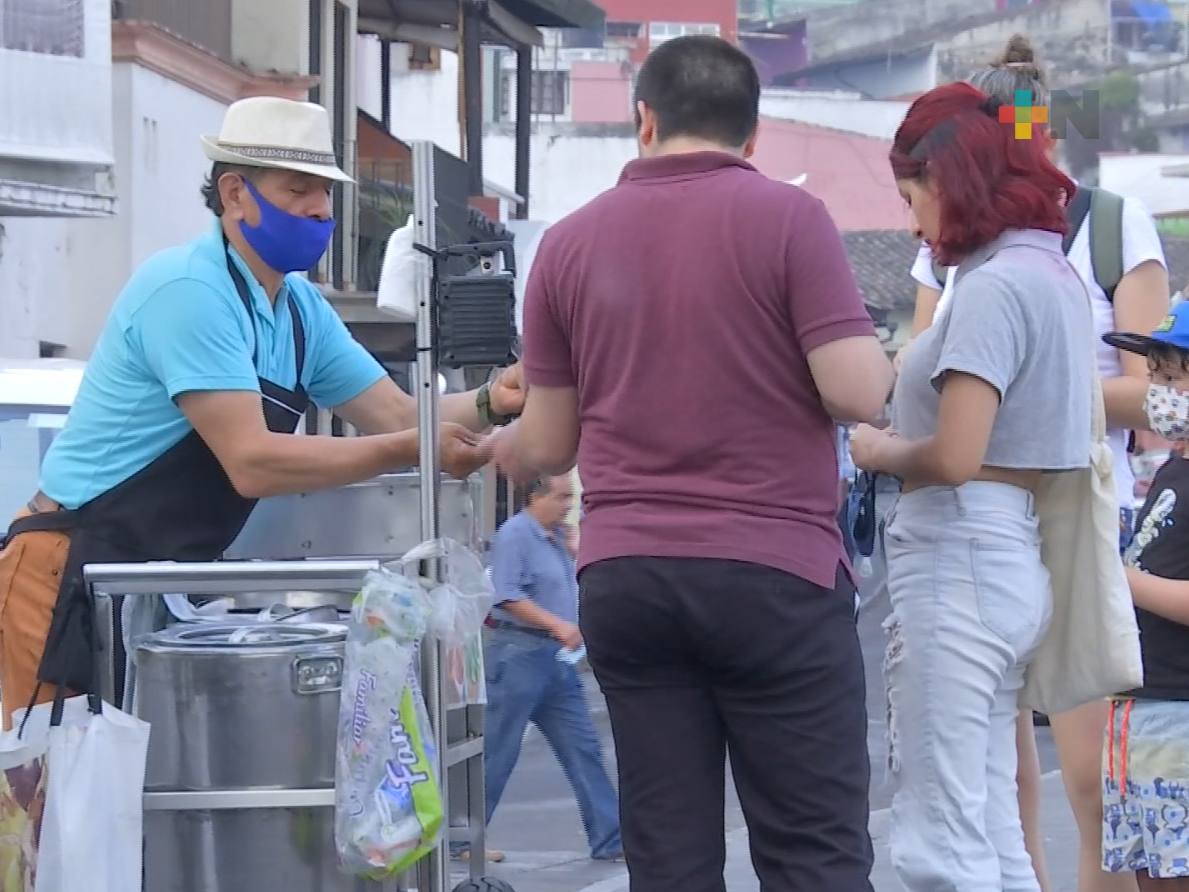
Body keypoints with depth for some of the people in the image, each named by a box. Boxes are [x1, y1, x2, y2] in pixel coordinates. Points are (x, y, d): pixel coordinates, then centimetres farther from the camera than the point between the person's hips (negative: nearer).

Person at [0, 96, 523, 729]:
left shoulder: (300, 308, 11)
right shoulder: (189, 290, -18)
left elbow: (396, 415, 9)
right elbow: (251, 462, -25)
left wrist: (487, 404, -12)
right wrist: (408, 450, -26)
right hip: (75, 576, -9)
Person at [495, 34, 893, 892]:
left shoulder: (571, 241, 8)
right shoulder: (789, 217, -5)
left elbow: (549, 444, 12)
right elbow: (859, 394, -11)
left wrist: (486, 450, 35)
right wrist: (875, 355, 13)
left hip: (623, 577, 4)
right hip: (776, 572, -4)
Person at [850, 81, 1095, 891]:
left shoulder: (994, 287, -14)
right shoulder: (1054, 276, 16)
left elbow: (955, 457, -21)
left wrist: (877, 452, -2)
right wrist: (901, 443, 11)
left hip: (960, 566, -10)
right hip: (1014, 562, 10)